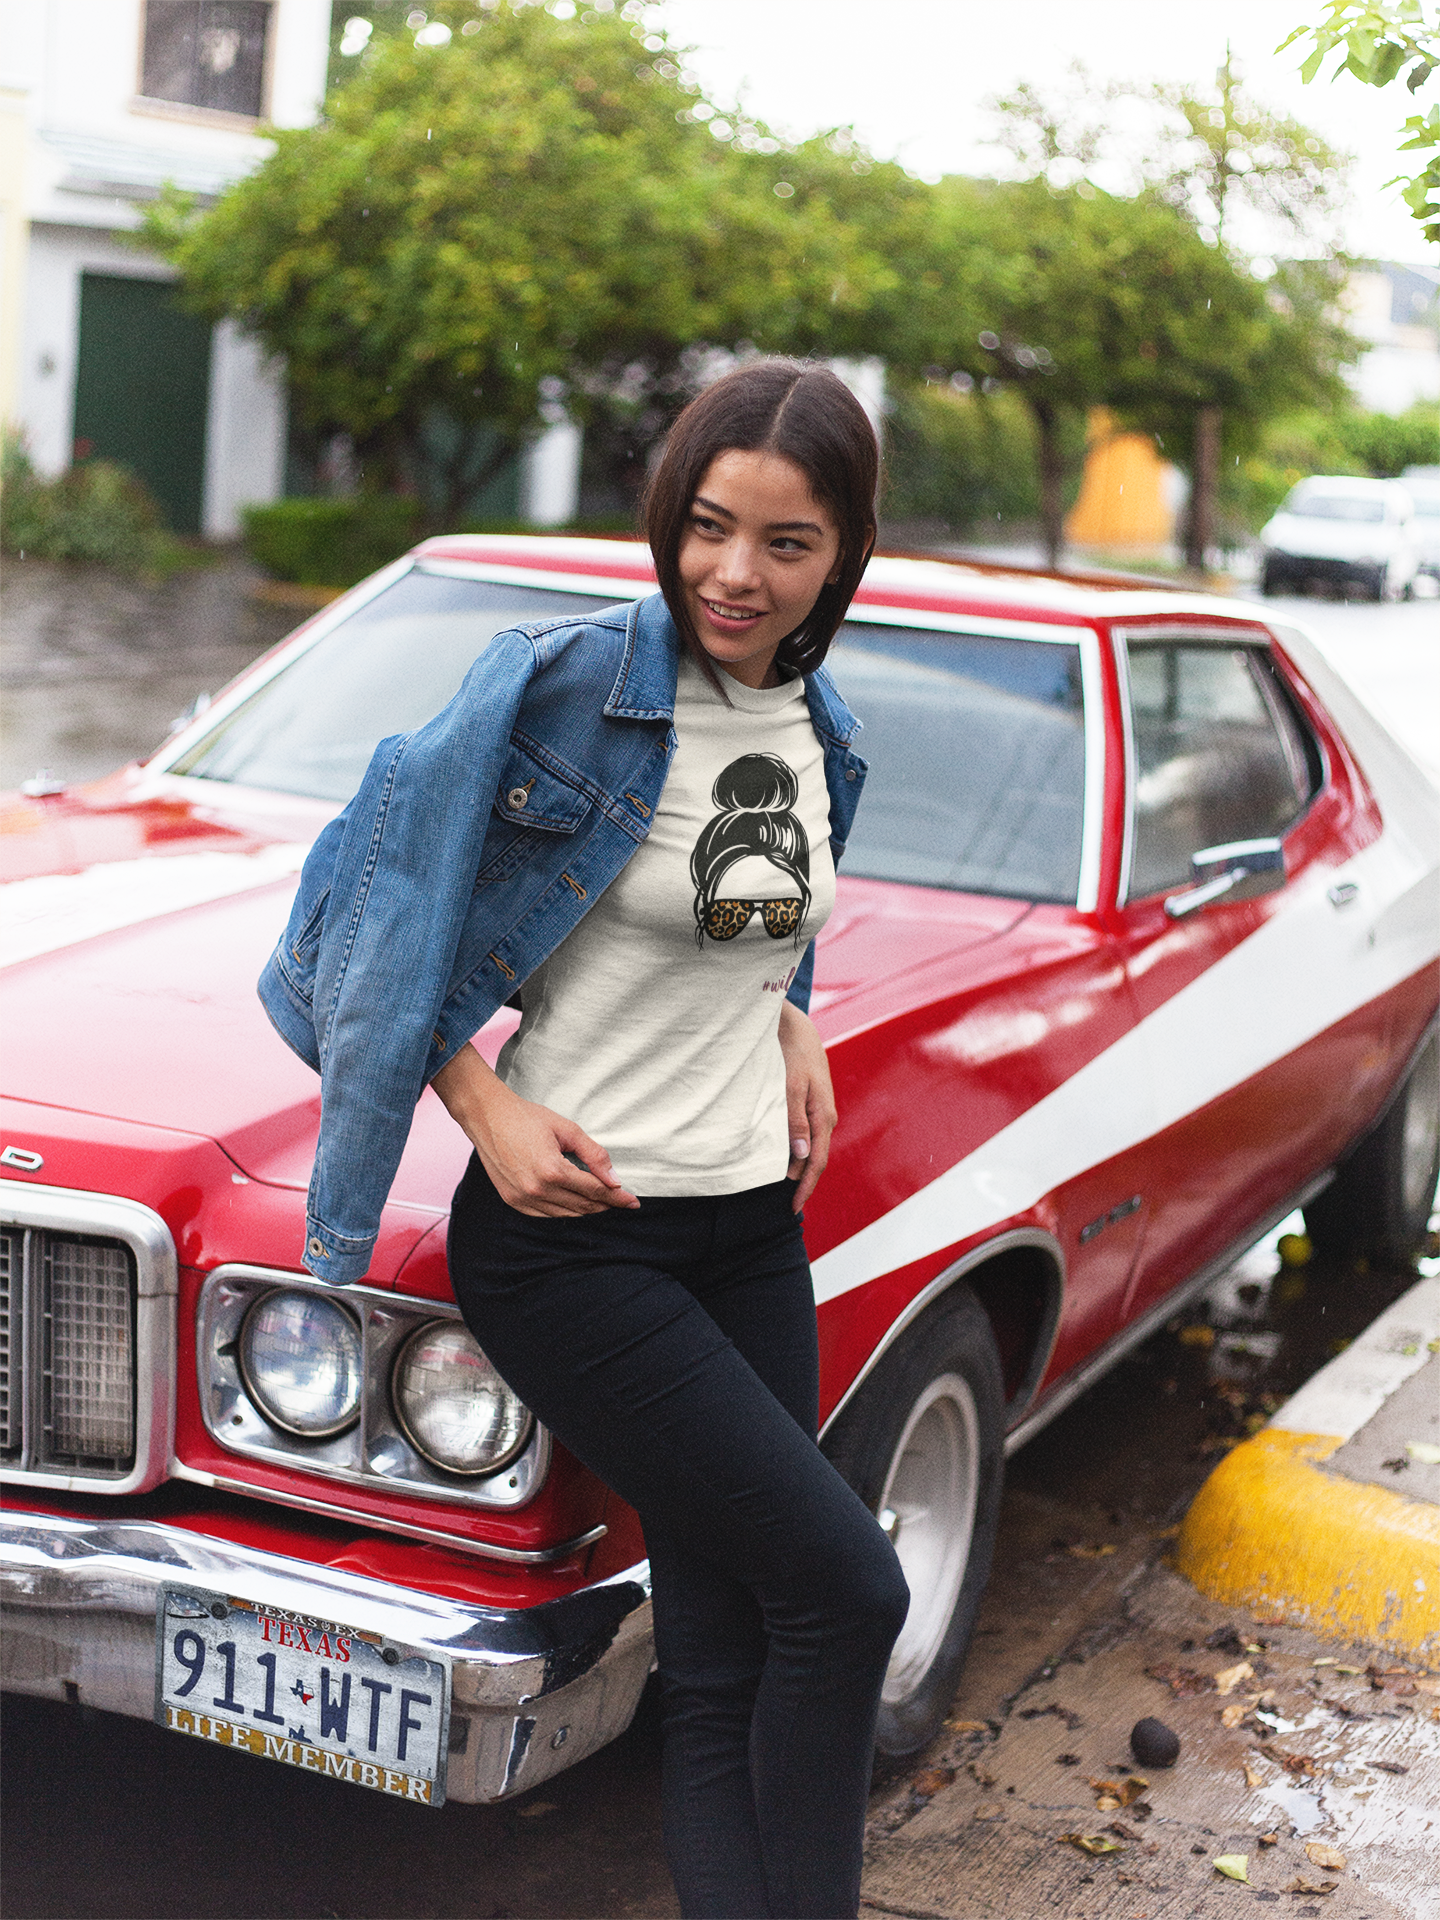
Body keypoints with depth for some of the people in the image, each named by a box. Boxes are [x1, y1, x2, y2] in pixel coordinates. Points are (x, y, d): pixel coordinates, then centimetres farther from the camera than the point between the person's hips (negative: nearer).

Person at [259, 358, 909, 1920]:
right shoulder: (564, 681, -13)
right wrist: (487, 1106, -15)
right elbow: (394, 900, -8)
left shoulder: (820, 734, 6)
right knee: (842, 1588, -8)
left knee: (725, 1671, 6)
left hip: (751, 1229, 6)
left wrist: (791, 1022, 8)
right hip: (571, 1235, -6)